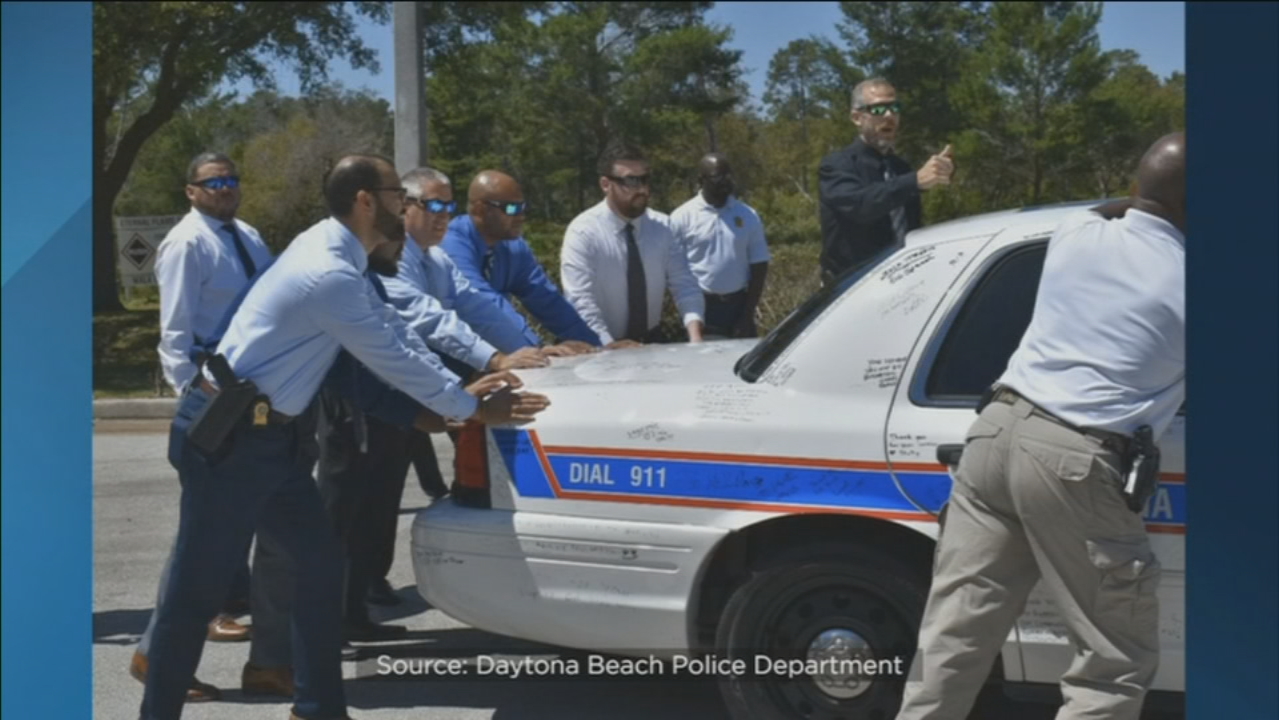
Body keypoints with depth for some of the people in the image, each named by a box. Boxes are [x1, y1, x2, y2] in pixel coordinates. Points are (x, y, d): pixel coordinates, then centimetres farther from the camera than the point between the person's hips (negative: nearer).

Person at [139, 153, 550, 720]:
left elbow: (398, 334, 12)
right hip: (229, 437, -10)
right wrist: (470, 409, -4)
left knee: (320, 566, 12)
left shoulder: (338, 253, 8)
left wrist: (461, 390, 7)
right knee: (199, 590, 0)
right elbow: (394, 359, -16)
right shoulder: (329, 273, -22)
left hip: (271, 435, 10)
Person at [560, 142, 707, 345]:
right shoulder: (583, 232, -11)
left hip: (652, 343, 3)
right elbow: (581, 302, -18)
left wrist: (695, 336, -18)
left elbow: (684, 285, -1)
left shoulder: (659, 227, 1)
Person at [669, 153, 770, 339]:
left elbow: (759, 266, 4)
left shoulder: (748, 216, 3)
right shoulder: (682, 217, -4)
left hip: (739, 305, 2)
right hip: (700, 307, -2)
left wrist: (748, 315, -2)